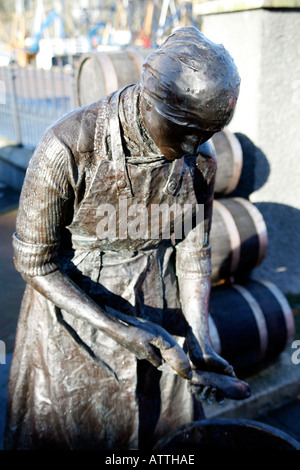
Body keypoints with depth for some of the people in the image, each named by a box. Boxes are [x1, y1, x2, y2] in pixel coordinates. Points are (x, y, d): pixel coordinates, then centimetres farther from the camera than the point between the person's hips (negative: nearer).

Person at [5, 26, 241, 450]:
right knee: (65, 434, 21)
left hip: (157, 325, 4)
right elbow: (35, 262, -18)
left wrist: (199, 342, -11)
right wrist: (116, 329, -23)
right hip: (74, 324, -3)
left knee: (164, 439, 24)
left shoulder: (200, 159, -11)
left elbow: (193, 252, -2)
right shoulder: (69, 148, -26)